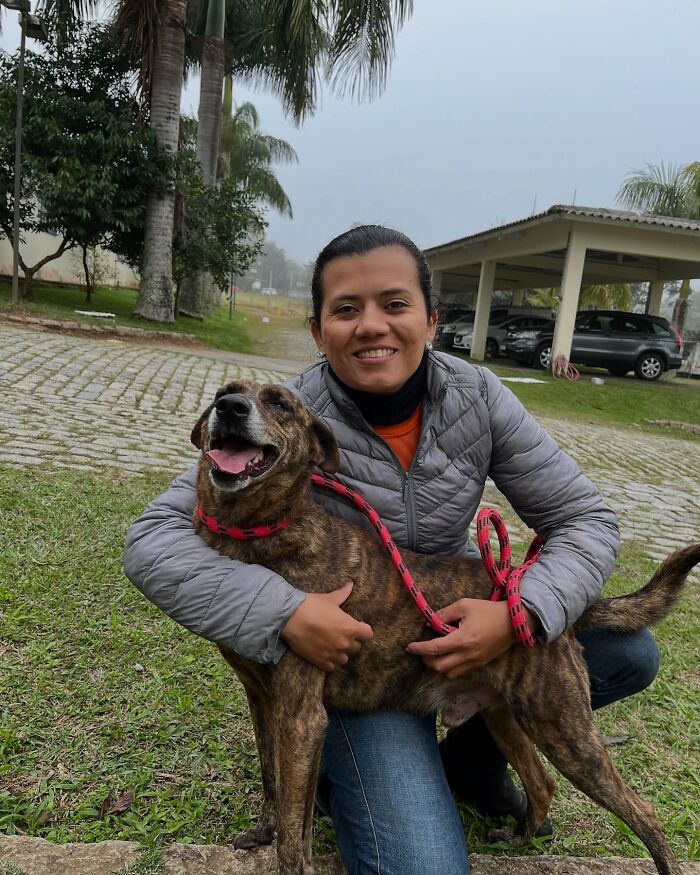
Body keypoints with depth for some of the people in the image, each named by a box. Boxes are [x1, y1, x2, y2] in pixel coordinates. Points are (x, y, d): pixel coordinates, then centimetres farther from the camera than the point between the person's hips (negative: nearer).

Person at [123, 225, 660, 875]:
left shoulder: (477, 398, -12)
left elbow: (585, 520, -9)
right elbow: (152, 542, -23)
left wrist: (520, 615, -28)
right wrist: (285, 614, -36)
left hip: (461, 626, 4)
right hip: (347, 648, -4)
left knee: (630, 654, -9)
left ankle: (472, 757, 16)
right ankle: (337, 772, 15)